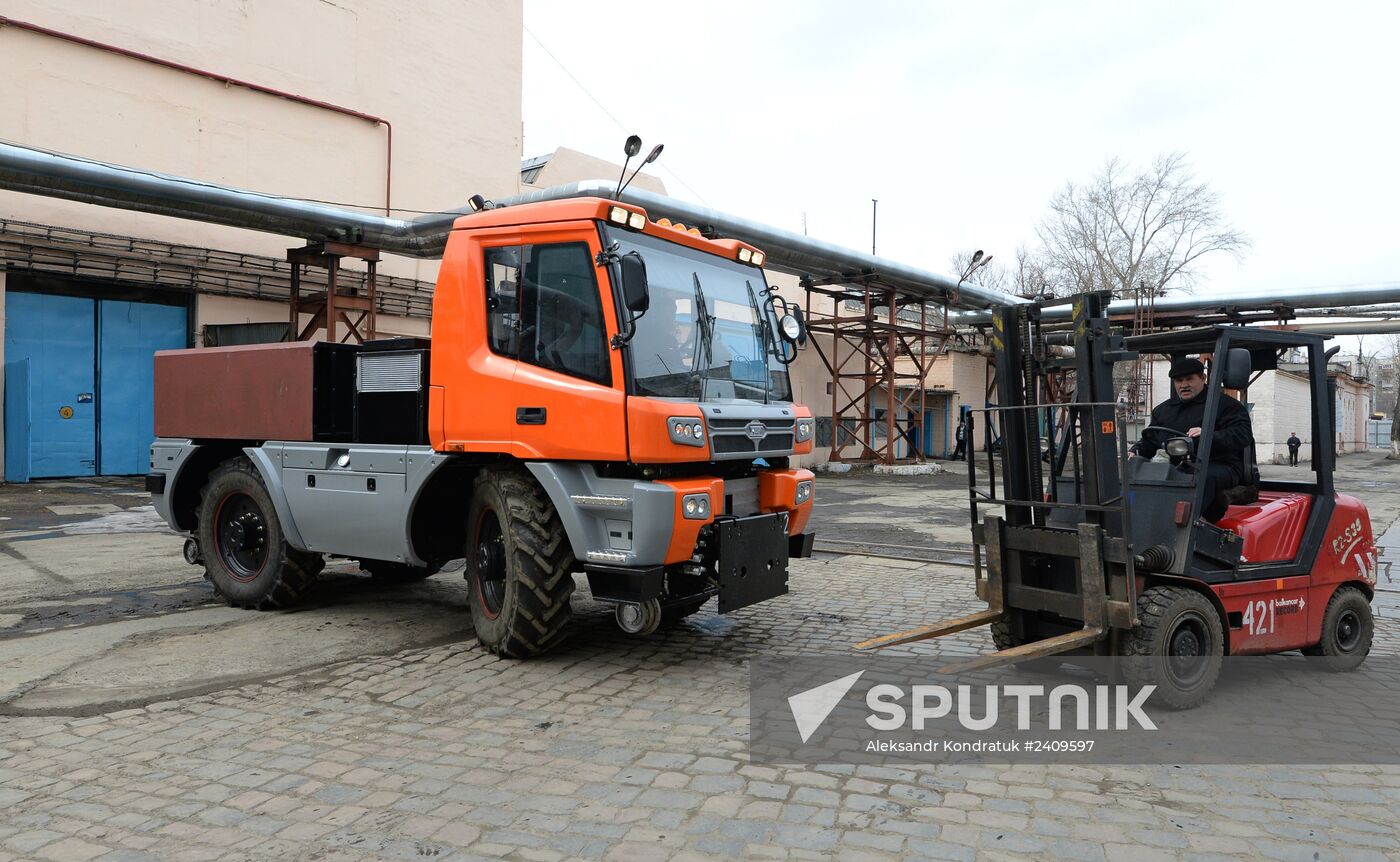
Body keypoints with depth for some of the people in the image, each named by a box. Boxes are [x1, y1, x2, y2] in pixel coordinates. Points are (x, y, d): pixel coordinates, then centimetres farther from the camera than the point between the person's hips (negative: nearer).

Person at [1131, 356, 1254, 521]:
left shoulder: (1225, 405, 9)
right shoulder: (1162, 410, 27)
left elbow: (1243, 435, -6)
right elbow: (1149, 441, 27)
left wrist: (1209, 436, -23)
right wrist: (1135, 452, 4)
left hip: (1220, 466, -5)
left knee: (1203, 477, -40)